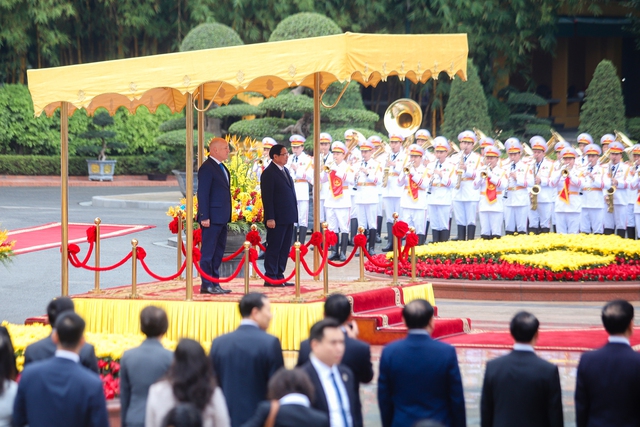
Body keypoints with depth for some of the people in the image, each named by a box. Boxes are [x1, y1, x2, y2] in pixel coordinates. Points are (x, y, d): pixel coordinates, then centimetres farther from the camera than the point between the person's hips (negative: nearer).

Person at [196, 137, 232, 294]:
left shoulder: (221, 167, 17)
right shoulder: (207, 168, -12)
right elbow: (202, 194, -15)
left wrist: (227, 215, 17)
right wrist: (204, 217, -19)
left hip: (222, 218, 10)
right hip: (212, 218, -10)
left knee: (218, 252, 12)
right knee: (208, 252, -5)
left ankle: (214, 283, 17)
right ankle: (206, 285, -4)